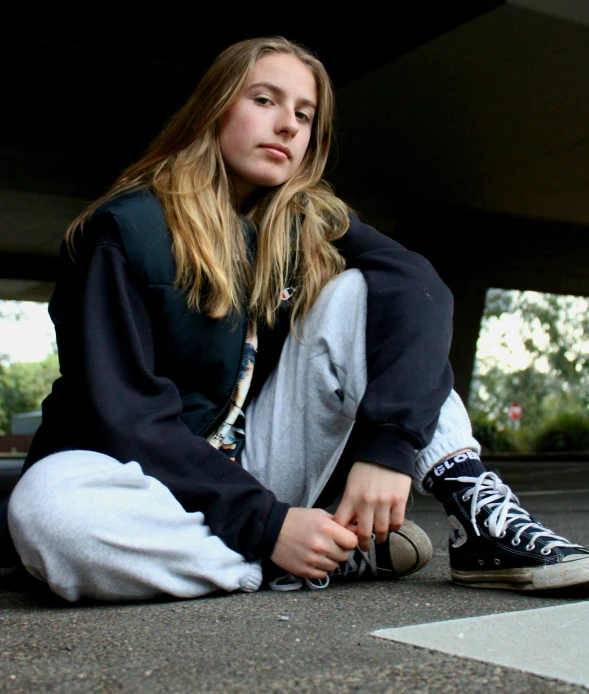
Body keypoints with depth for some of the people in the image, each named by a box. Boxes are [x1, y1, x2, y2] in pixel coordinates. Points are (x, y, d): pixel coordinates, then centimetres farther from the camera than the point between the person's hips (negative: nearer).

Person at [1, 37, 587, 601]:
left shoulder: (308, 223, 2)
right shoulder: (126, 230, -11)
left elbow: (417, 288, -16)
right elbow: (121, 417, -18)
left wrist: (388, 442, -33)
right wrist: (266, 524, -25)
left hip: (263, 470, 4)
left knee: (355, 291, -10)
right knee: (49, 508, -38)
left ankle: (477, 522, -18)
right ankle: (347, 554, -22)